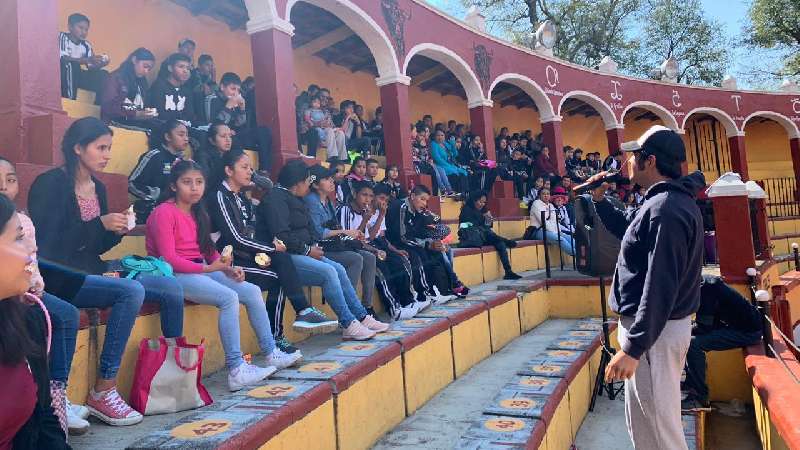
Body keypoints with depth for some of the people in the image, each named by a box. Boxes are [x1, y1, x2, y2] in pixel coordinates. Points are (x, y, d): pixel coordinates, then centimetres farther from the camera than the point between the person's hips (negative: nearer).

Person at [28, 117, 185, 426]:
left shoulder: (98, 187, 12)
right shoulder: (50, 184, -9)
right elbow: (45, 244, -16)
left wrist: (118, 231, -5)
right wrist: (100, 224, -20)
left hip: (92, 270, 7)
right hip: (59, 276, -7)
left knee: (172, 288, -6)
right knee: (131, 291, -32)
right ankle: (102, 392, -23)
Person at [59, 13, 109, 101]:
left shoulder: (86, 45, 5)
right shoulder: (62, 37, -9)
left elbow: (91, 67, 0)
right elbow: (62, 59, -24)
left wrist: (100, 64, -23)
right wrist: (87, 60, -34)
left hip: (76, 75, 5)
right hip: (63, 74, -5)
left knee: (103, 75, -11)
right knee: (73, 64, -33)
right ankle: (69, 100, -35)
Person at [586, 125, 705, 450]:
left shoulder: (665, 209, -22)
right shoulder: (671, 201, 11)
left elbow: (660, 287, -28)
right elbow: (628, 231, 29)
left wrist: (633, 348, -28)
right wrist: (600, 200, 17)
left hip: (655, 330, -11)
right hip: (665, 324, 11)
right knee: (646, 419, 23)